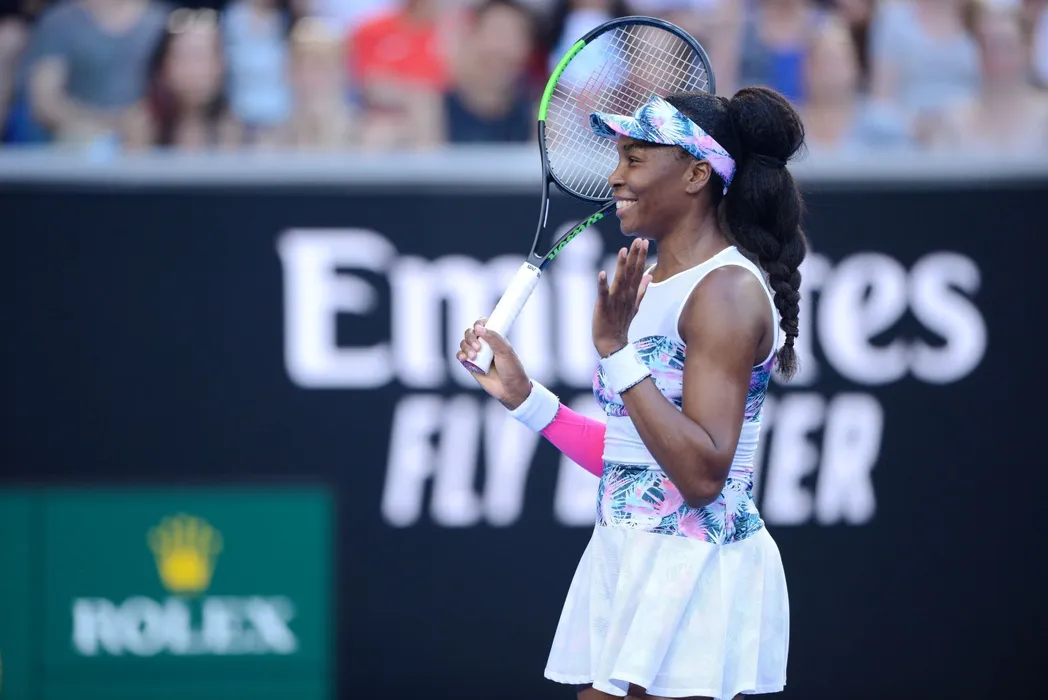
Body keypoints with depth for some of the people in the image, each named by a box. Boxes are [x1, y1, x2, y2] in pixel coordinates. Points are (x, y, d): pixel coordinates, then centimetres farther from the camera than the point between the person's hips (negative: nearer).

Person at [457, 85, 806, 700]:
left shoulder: (727, 290, -14)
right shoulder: (652, 284, 13)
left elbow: (702, 474, -21)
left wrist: (616, 350, -22)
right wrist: (521, 395, 11)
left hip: (696, 574, -9)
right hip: (624, 559, 9)